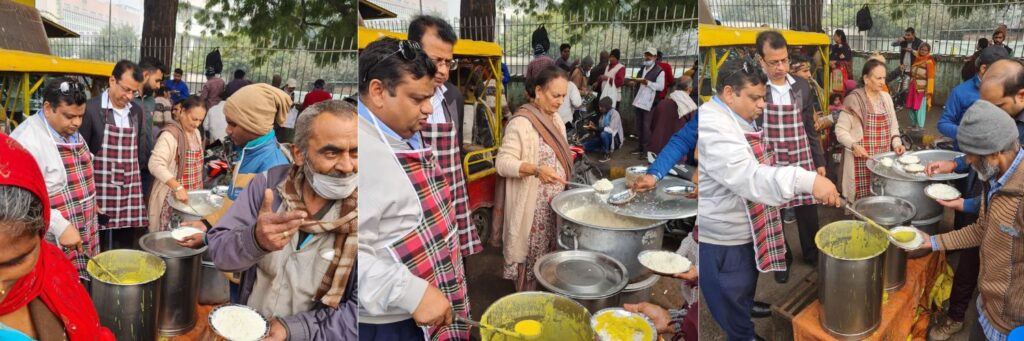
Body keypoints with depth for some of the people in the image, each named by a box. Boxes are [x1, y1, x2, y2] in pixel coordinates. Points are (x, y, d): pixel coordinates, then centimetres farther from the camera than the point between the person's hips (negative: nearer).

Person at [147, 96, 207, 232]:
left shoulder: (196, 133, 9)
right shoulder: (170, 134, -17)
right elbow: (156, 165, -29)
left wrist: (198, 190, 14)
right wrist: (178, 188, -36)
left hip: (192, 195, 7)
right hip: (172, 197, -7)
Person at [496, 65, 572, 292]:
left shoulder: (553, 117, 10)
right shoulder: (522, 122, -19)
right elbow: (503, 162, -24)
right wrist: (536, 170, -36)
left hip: (555, 203, 8)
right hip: (533, 206, -8)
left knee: (550, 255, 16)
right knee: (532, 256, 2)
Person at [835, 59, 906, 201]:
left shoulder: (886, 97, 10)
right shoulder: (854, 100, -10)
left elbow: (893, 126, 18)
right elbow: (840, 130, -9)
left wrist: (896, 143, 2)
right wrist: (853, 145, -24)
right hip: (862, 159, -6)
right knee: (862, 198, -5)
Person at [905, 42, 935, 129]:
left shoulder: (929, 61, -9)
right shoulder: (917, 59, 11)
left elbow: (931, 77, -13)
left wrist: (929, 91, -18)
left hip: (922, 88, -6)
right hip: (913, 87, 7)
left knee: (920, 107, -3)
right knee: (912, 106, 10)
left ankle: (920, 126, 5)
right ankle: (913, 124, 22)